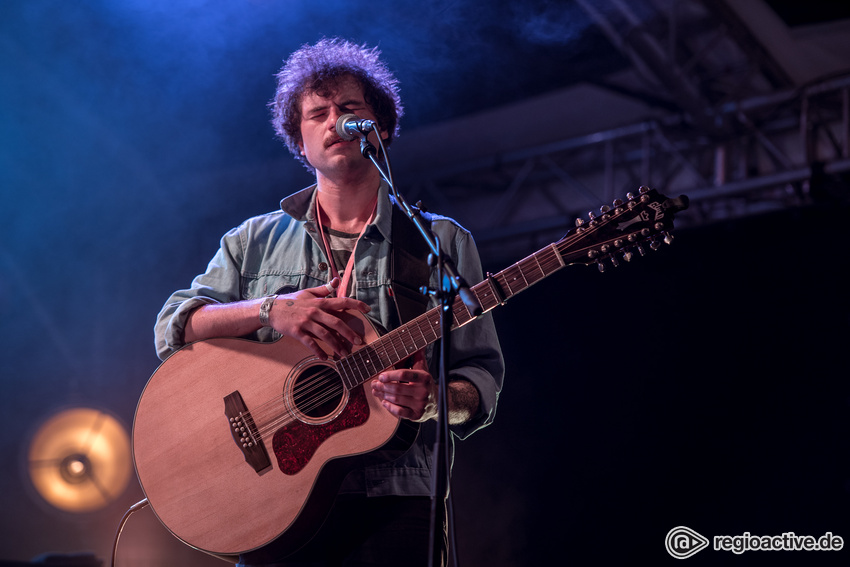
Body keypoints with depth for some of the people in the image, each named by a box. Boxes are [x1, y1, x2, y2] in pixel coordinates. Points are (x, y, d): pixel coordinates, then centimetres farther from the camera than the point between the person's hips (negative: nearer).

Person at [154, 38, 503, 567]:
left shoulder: (442, 242, 10)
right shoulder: (256, 240, 16)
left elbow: (482, 376, 7)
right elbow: (173, 329, 5)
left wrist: (435, 400, -15)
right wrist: (270, 311, -10)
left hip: (395, 501, -1)